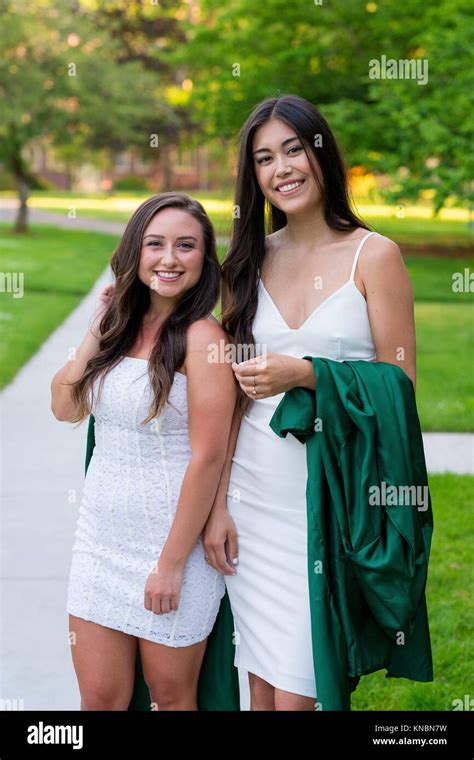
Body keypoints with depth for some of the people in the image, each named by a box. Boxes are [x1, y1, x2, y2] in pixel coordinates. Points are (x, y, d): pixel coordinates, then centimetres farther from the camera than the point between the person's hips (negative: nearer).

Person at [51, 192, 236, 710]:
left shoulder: (201, 337, -14)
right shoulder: (123, 328, 7)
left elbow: (207, 456, -17)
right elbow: (65, 407, 5)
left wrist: (172, 563, -16)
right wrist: (99, 330, -1)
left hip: (172, 537, -6)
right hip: (101, 533, 6)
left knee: (171, 696, 11)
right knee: (99, 697, 11)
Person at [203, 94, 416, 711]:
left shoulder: (374, 255, -4)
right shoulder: (251, 261, 8)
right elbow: (233, 394, 9)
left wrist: (302, 374, -19)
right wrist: (218, 503, 4)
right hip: (252, 492, 4)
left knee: (295, 693, -2)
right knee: (261, 685, 10)